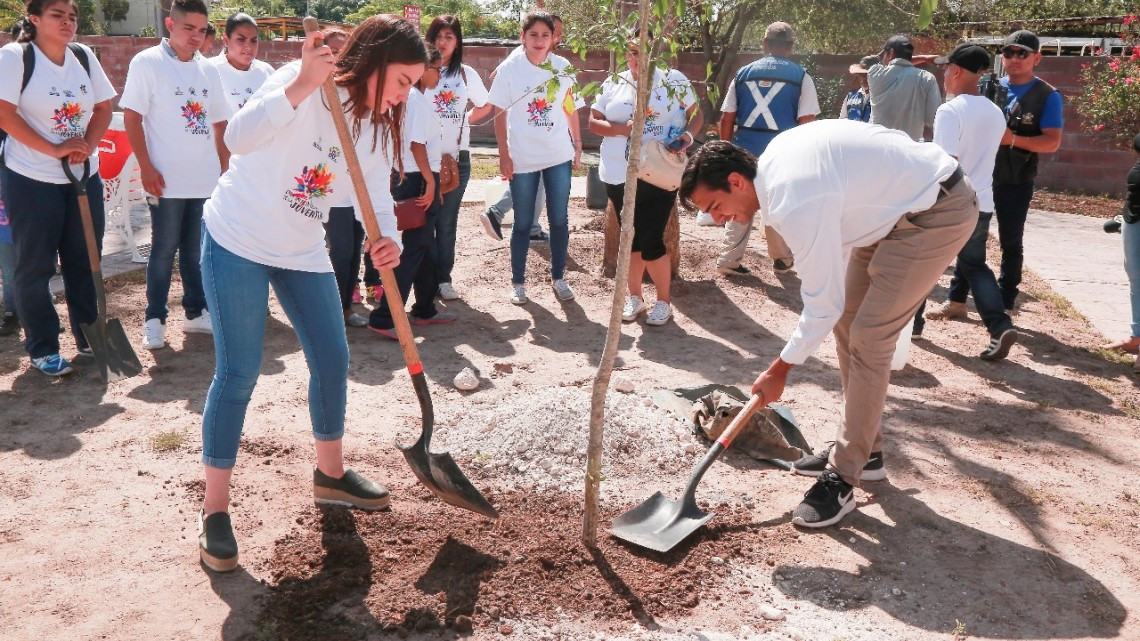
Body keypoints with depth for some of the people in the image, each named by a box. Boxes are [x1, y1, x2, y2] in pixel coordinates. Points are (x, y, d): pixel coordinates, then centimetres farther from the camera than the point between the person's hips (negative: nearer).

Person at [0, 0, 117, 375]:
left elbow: (103, 108, 8)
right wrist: (54, 150, -18)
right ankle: (42, 350, 15)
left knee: (84, 260, 11)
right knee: (35, 266, 5)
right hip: (31, 180, -4)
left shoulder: (84, 56, 4)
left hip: (84, 176, 5)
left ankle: (88, 337, 24)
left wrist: (88, 147, -9)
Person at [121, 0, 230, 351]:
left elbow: (219, 122, 16)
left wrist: (226, 167, 10)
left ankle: (196, 312, 22)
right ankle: (154, 320, 11)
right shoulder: (147, 62, -4)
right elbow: (131, 117, -7)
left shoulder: (208, 69, 11)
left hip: (206, 178, 4)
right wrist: (146, 168, -13)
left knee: (196, 249, 12)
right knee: (164, 250, 2)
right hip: (167, 179, -4)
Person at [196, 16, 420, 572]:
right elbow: (238, 137, -34)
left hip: (302, 250, 7)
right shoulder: (301, 81, -20)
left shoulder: (378, 127, 3)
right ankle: (214, 511, 8)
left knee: (332, 361, 8)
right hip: (238, 240, -7)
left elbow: (378, 196, -6)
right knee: (238, 375, -6)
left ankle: (330, 474, 31)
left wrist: (388, 240, -27)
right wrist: (302, 85, -45)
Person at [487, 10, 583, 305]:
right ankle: (518, 282, 18)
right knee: (523, 223, 6)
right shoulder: (510, 69, -5)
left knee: (559, 220, 7)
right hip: (522, 158, -2)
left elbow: (571, 109, 9)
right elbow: (499, 114, -2)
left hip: (559, 156, 2)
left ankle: (558, 278, 22)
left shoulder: (563, 67, 1)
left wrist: (578, 146, 9)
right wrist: (503, 155, -6)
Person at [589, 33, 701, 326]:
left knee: (652, 241, -5)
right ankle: (634, 296, 27)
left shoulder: (675, 80, 0)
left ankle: (663, 301, 13)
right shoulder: (613, 84, 7)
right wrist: (622, 129, -13)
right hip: (619, 175, 3)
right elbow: (593, 122, 5)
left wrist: (688, 134, -18)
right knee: (631, 238, 12)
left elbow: (696, 115, 3)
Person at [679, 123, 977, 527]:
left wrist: (779, 370, -9)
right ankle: (863, 452, 24)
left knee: (868, 337, -14)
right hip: (899, 200, 10)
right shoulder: (774, 158, -3)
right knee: (847, 320, 12)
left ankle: (842, 478, -4)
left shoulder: (796, 205, -31)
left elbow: (823, 305, -22)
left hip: (938, 213, -10)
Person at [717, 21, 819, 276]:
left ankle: (729, 260, 10)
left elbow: (727, 118, 5)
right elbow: (806, 122, -6)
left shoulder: (743, 73, 7)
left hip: (745, 149, 2)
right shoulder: (801, 77, -1)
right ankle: (782, 259, 26)